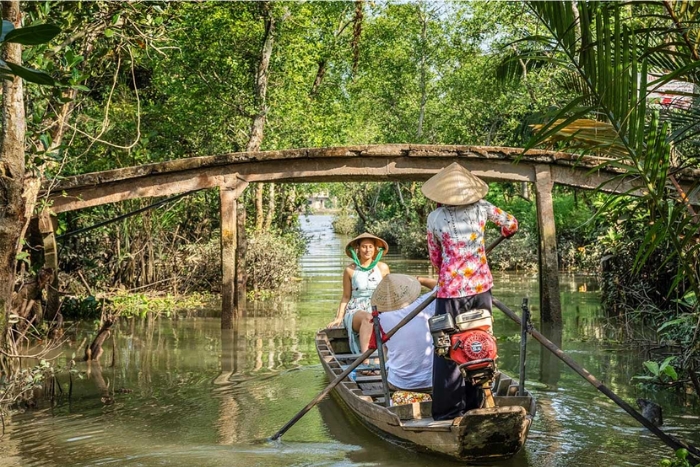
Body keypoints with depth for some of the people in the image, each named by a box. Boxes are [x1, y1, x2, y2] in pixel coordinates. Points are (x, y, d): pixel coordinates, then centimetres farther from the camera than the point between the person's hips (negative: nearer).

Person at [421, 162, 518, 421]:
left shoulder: (435, 218, -2)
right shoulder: (481, 208, 2)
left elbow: (435, 258, 8)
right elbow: (511, 224, 19)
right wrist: (504, 233, 41)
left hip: (451, 289, -3)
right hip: (481, 286, 3)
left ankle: (449, 408, 5)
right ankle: (476, 404, 18)